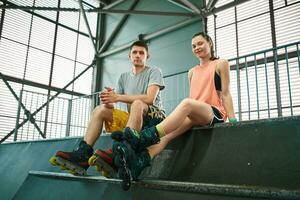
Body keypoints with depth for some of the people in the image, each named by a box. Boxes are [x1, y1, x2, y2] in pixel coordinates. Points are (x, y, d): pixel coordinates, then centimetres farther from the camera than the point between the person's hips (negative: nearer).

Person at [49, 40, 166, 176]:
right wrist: (107, 99, -18)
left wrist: (118, 97, -19)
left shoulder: (154, 72, 1)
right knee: (100, 109, -8)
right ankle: (83, 154, -23)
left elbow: (150, 99, -18)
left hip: (155, 117, -5)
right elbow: (111, 106, 7)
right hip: (132, 119, 5)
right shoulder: (124, 77, 16)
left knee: (138, 104, -35)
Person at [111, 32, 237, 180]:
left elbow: (225, 93, 3)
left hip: (215, 113, -5)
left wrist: (232, 119, -8)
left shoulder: (221, 64, 10)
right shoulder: (192, 72, 24)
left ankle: (145, 138, -50)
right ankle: (139, 162, -51)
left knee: (186, 103, -38)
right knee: (167, 134, -28)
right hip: (194, 115, 5)